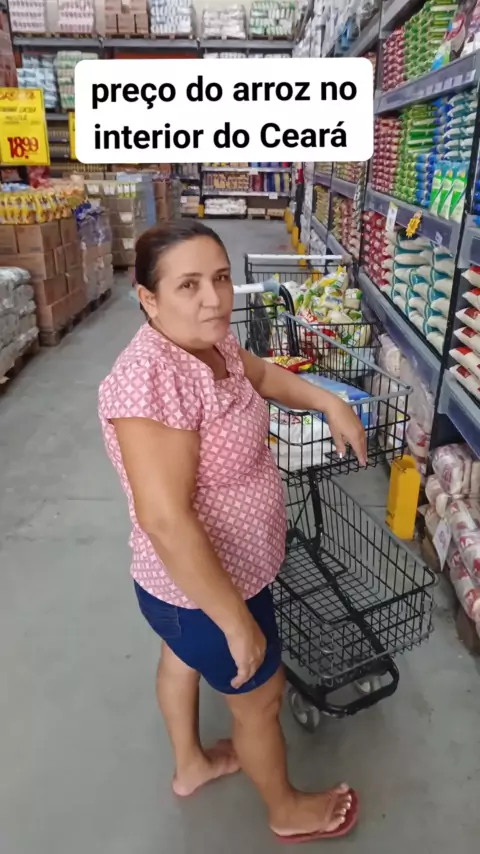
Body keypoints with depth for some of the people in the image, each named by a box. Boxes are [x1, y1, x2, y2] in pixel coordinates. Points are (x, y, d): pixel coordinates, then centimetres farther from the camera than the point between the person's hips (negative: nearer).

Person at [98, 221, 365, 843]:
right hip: (204, 586, -9)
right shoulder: (154, 378, -35)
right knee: (259, 698, 17)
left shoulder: (209, 340, -7)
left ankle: (190, 765, 62)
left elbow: (260, 374, 13)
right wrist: (239, 623, -27)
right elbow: (167, 524, -36)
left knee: (182, 656, 31)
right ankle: (289, 812, 49)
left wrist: (329, 402, -3)